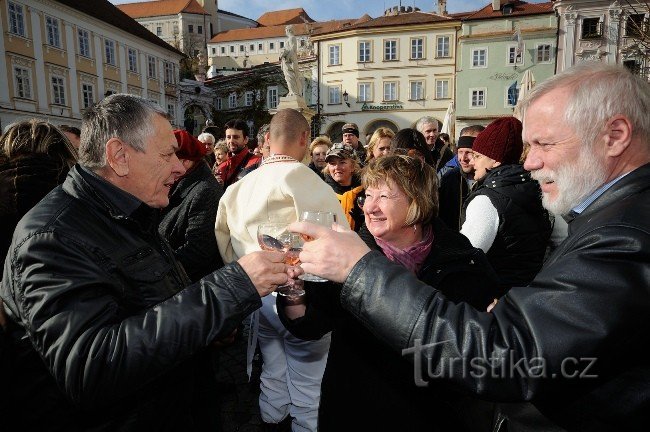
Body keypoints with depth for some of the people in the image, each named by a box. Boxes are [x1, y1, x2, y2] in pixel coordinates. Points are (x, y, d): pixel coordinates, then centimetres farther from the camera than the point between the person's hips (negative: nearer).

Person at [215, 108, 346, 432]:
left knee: (273, 376, 23)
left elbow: (223, 243, 13)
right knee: (307, 387, 9)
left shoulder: (240, 186, 7)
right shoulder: (299, 176, -16)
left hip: (257, 295, 8)